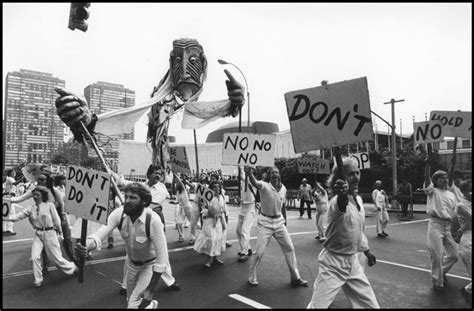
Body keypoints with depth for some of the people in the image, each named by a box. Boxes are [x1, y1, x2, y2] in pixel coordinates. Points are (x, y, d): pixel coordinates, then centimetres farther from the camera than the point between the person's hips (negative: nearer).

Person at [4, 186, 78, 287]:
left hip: (49, 234, -4)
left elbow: (56, 220, -4)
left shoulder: (49, 205, -9)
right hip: (38, 235, 4)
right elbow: (19, 216, -6)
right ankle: (38, 280, 13)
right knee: (34, 257, -7)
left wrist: (60, 233, 1)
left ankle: (73, 268, 26)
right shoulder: (31, 208, 3)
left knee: (56, 258, 2)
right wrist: (7, 218, -23)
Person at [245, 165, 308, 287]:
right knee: (259, 252, -5)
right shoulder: (265, 186, -16)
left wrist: (284, 219, 13)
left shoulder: (283, 188, 1)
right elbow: (255, 183, -40)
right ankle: (252, 277, 18)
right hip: (265, 222, -5)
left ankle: (295, 278, 22)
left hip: (279, 222, 5)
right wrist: (250, 174, -61)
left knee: (290, 248, 7)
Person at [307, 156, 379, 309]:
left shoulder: (359, 199, 4)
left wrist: (367, 251, 23)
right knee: (318, 306, -1)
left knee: (371, 305, 15)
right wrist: (341, 196, -69)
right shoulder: (337, 201, -21)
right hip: (333, 264, -7)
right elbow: (342, 205, -48)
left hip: (353, 262, 7)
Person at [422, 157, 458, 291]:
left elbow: (455, 213, 16)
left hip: (449, 226, 6)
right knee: (437, 255, -4)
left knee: (454, 255, 12)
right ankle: (437, 281, 12)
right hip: (436, 224, -6)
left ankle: (441, 272, 38)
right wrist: (428, 164, -32)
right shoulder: (433, 191, 0)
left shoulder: (452, 195, 14)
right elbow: (427, 178, -19)